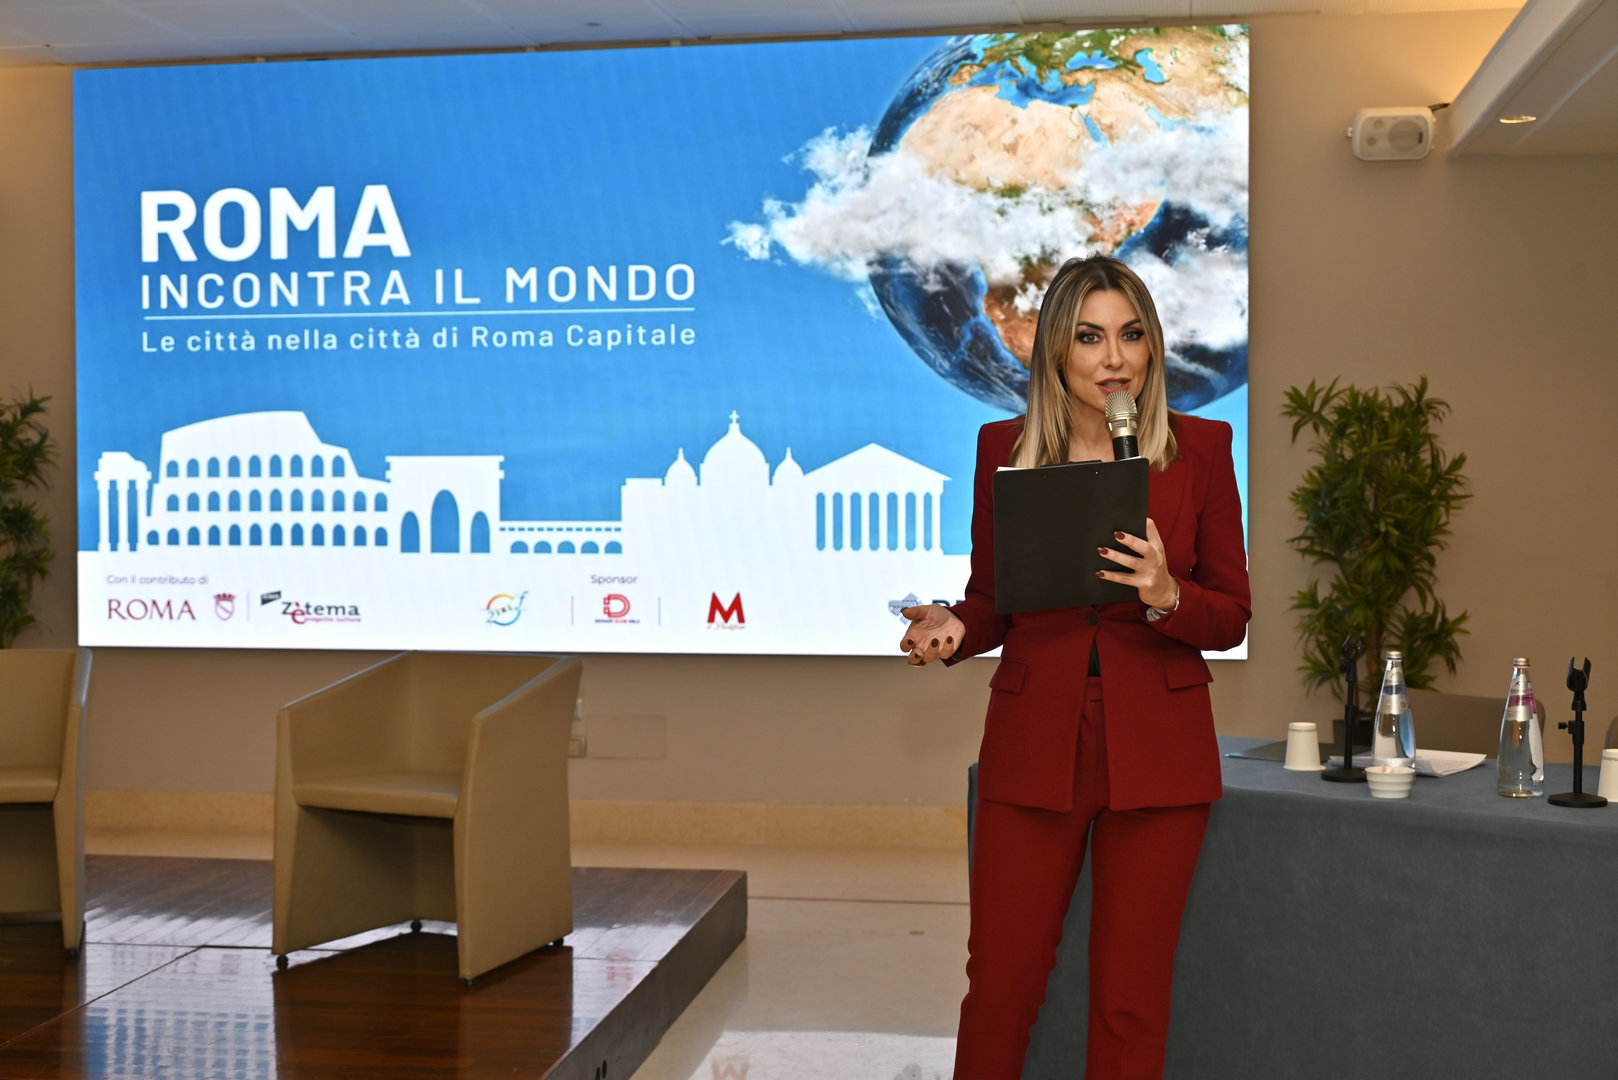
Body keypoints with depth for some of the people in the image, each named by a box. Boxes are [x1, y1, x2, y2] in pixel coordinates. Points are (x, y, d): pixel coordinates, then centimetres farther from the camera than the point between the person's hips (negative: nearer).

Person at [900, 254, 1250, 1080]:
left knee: (1132, 997, 7)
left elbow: (1232, 617, 2)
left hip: (1157, 754, 0)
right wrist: (950, 632, -12)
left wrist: (1166, 597, -19)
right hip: (1032, 746, 1)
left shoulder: (1201, 447, 0)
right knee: (1001, 981, 5)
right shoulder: (1004, 448, 3)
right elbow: (991, 601, 10)